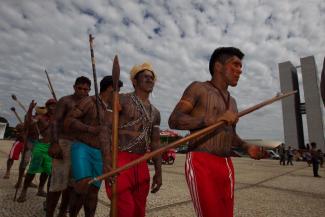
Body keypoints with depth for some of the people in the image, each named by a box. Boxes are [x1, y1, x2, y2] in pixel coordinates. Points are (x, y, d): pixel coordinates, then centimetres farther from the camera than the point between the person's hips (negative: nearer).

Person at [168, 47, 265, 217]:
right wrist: (215, 119, -22)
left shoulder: (232, 101, 20)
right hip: (201, 164, -7)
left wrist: (247, 147, 9)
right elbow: (174, 120, -14)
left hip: (227, 166, 8)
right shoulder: (198, 88, -2)